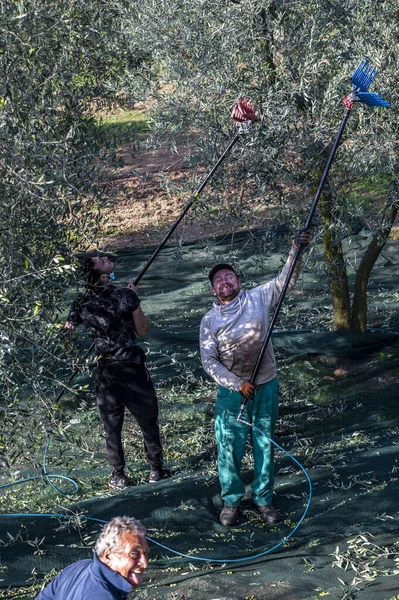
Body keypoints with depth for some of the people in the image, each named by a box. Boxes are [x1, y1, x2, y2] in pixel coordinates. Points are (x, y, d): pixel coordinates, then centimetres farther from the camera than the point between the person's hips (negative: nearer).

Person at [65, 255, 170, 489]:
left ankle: (119, 477, 17)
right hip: (133, 367, -2)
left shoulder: (82, 303, -3)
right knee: (149, 421, 13)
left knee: (112, 426, 12)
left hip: (106, 370, 3)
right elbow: (143, 331, -2)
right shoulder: (126, 296, -13)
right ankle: (157, 470, 22)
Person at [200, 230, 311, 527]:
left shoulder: (258, 299, -3)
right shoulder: (210, 321, -5)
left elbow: (287, 280, -6)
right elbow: (209, 362, -6)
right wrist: (237, 385, -16)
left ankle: (264, 498, 27)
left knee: (265, 444, 11)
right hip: (232, 391, -1)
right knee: (230, 447, 5)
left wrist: (297, 250, -22)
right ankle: (231, 500, 23)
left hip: (266, 387, 1)